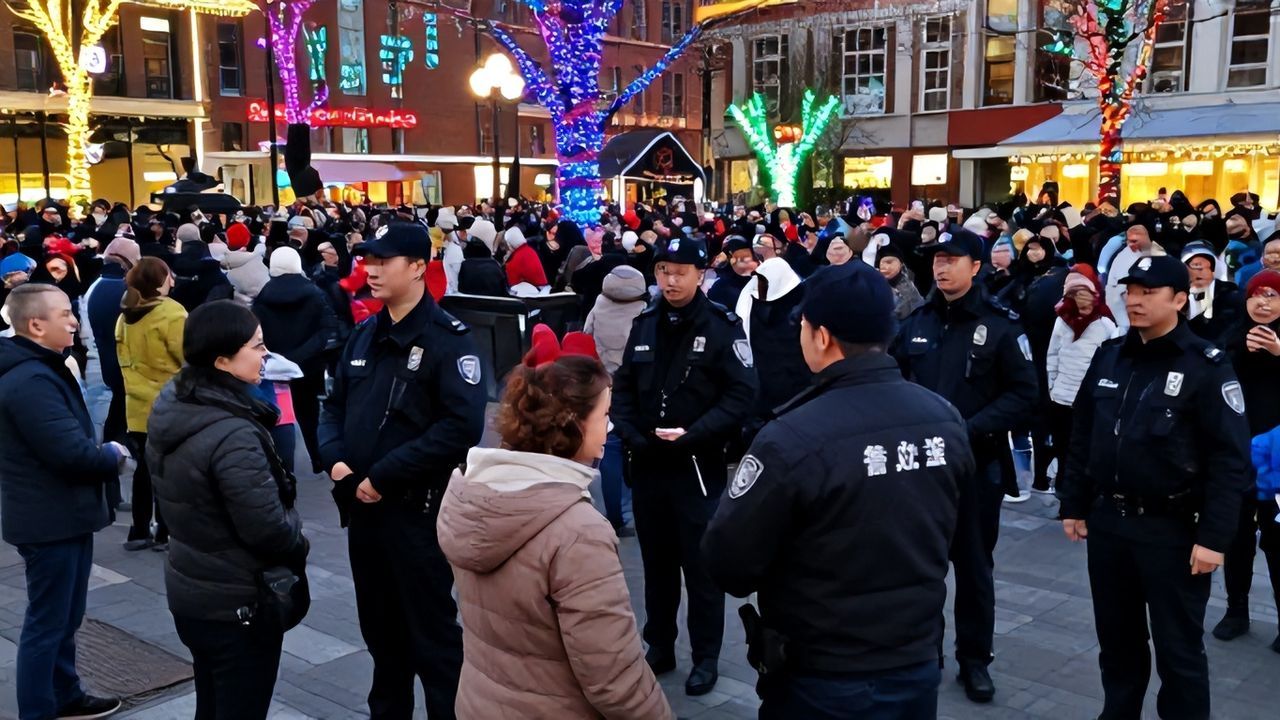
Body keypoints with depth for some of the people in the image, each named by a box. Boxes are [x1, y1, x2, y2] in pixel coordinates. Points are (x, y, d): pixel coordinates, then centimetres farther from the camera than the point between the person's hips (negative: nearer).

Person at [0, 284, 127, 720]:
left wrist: (102, 453, 0)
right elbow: (74, 454, -29)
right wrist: (113, 455, -11)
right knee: (46, 623, 2)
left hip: (60, 514, 11)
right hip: (51, 519, -10)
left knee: (64, 617, 22)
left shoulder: (38, 369, 10)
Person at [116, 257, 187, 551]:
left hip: (139, 403, 7)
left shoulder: (125, 316, 8)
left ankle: (139, 531, 18)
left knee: (145, 467, 14)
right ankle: (166, 532, 10)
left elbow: (125, 359, 14)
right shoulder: (170, 313, -16)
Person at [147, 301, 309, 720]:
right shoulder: (231, 435, -29)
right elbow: (269, 528, -26)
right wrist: (298, 542, -7)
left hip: (189, 590, 9)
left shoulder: (172, 408, 0)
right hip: (237, 603, -9)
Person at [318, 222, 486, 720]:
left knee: (431, 631, 2)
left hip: (417, 508, -7)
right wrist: (335, 458, -5)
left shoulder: (447, 339, -13)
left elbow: (462, 426, -23)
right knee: (380, 626, 20)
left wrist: (384, 476, -22)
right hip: (362, 505, 7)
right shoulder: (364, 336, 11)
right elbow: (335, 405, 16)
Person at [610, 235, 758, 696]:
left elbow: (742, 394, -14)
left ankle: (706, 656, 21)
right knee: (656, 562, 17)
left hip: (698, 465, -5)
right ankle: (659, 646, 31)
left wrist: (692, 435, -21)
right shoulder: (644, 324, 8)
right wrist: (630, 433, -7)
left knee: (701, 565, 6)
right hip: (647, 463, 5)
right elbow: (623, 385, 10)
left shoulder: (722, 326, -9)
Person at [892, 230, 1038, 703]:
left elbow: (1024, 392, -9)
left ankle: (974, 658, 23)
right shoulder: (917, 321, 6)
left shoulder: (1000, 325, -6)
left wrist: (970, 430, -18)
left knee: (973, 563, 9)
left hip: (975, 461, -3)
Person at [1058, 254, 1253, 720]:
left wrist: (1214, 536, -17)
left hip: (1173, 529, -5)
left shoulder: (1206, 366, -10)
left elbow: (1230, 458, -13)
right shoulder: (1109, 356, 7)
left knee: (1178, 649, 6)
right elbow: (1082, 437, 13)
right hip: (1107, 521, 5)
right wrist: (1073, 504, 11)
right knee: (1116, 639, 18)